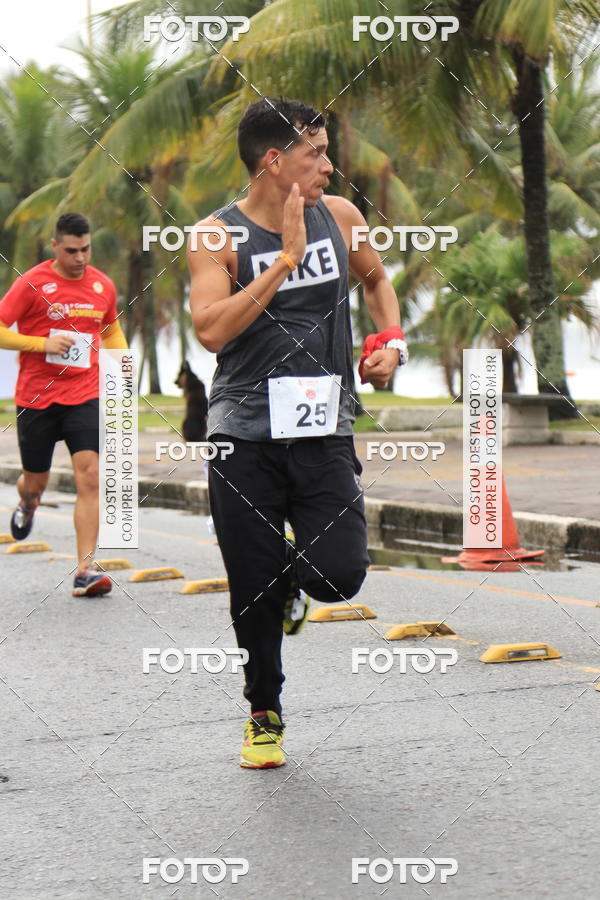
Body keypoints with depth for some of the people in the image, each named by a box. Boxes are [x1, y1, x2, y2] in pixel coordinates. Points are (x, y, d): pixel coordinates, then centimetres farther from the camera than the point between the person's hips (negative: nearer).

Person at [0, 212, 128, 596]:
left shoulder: (103, 286, 6)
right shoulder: (32, 283, -7)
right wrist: (43, 343, -18)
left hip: (85, 396, 2)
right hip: (36, 399, -2)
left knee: (90, 477, -14)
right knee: (36, 481, 11)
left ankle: (85, 570, -16)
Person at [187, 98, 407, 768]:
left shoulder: (338, 216, 6)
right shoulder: (217, 235, -6)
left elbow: (376, 280, 26)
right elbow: (211, 331, -21)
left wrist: (389, 343, 8)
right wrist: (285, 257, -20)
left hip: (323, 430, 2)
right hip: (244, 435, -2)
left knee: (340, 575, -13)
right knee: (253, 592, 3)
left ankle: (295, 578, 25)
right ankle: (264, 715, 26)